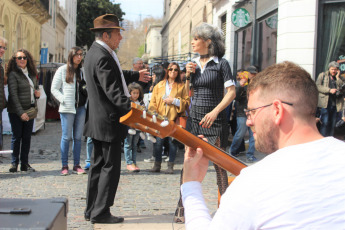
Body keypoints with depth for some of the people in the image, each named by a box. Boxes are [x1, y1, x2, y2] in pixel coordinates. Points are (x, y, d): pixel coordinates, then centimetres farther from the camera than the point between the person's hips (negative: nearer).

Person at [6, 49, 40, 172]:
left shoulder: (32, 73, 13)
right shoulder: (13, 74, -6)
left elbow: (36, 87, 28)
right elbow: (13, 95, -12)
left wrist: (37, 94, 3)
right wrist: (21, 112, -17)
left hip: (30, 110, 5)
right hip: (16, 111, -5)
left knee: (27, 137, 6)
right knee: (16, 136, -2)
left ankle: (25, 163, 12)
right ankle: (14, 163, 8)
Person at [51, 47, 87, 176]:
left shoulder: (83, 71, 13)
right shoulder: (62, 70, 1)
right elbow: (54, 89, 1)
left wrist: (87, 101, 1)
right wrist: (64, 100, -11)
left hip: (81, 108, 4)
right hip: (67, 108, -4)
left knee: (78, 137, 6)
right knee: (66, 137, -2)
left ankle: (76, 165, 11)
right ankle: (64, 166, 5)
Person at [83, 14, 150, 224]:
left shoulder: (96, 53, 12)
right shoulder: (102, 57, -21)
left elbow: (114, 75, 28)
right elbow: (113, 91, -28)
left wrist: (135, 76, 36)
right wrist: (132, 110, -35)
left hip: (98, 121, 11)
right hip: (108, 122, -11)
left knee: (98, 165, 16)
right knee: (110, 167, -2)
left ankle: (92, 210, 23)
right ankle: (100, 212, 4)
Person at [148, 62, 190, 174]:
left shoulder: (181, 86, 9)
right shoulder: (159, 85, 14)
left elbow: (187, 102, 4)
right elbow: (153, 102, 12)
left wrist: (174, 101, -8)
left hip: (174, 118, -1)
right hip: (160, 118, 1)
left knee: (172, 142, -2)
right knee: (158, 141, -3)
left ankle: (170, 166, 7)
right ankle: (157, 165, 8)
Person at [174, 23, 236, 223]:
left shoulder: (221, 63, -5)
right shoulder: (194, 64, 12)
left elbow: (231, 92, -11)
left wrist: (215, 112, -21)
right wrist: (188, 75, 0)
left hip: (215, 119, -5)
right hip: (195, 117, 5)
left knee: (219, 165, 1)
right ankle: (183, 208, 7)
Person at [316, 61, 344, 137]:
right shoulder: (322, 75, 7)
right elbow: (317, 86, -4)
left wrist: (338, 78, -5)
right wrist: (329, 90, -13)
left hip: (335, 104, 3)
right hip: (325, 103, -3)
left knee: (332, 123, 7)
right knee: (325, 122, -9)